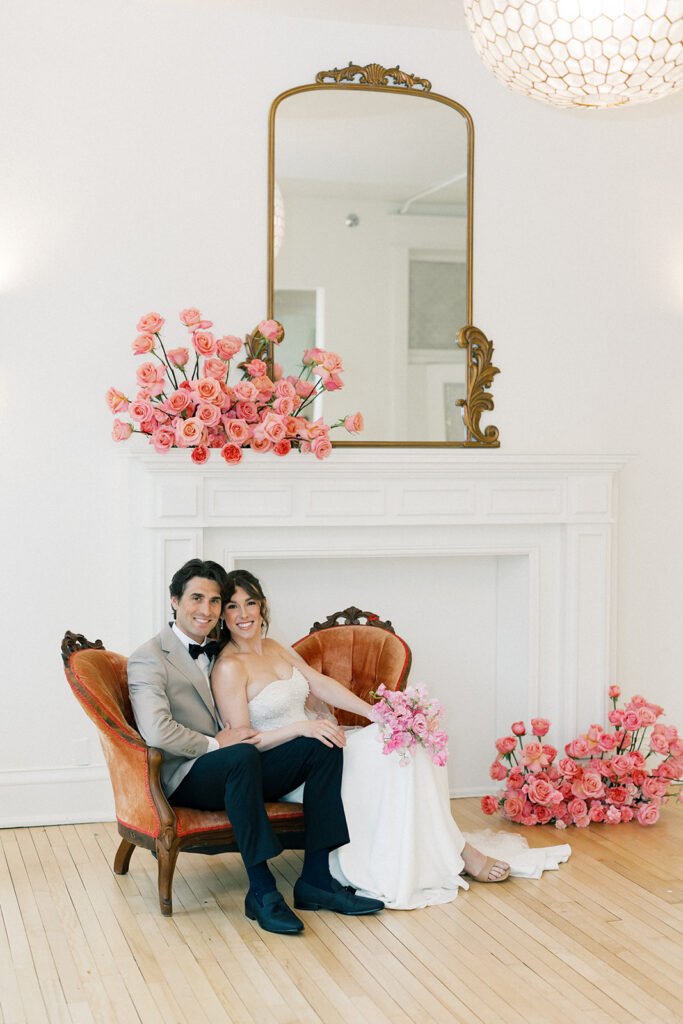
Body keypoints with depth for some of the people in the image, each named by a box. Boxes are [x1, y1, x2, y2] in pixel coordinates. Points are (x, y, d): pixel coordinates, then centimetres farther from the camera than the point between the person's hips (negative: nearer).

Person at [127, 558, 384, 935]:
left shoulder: (216, 653, 20)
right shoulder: (148, 659, -6)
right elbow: (156, 731, -22)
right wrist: (214, 743, -14)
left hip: (234, 770, 8)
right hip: (185, 779, -8)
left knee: (323, 746, -10)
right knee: (242, 755, -39)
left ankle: (316, 878, -15)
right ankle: (261, 891, -34)